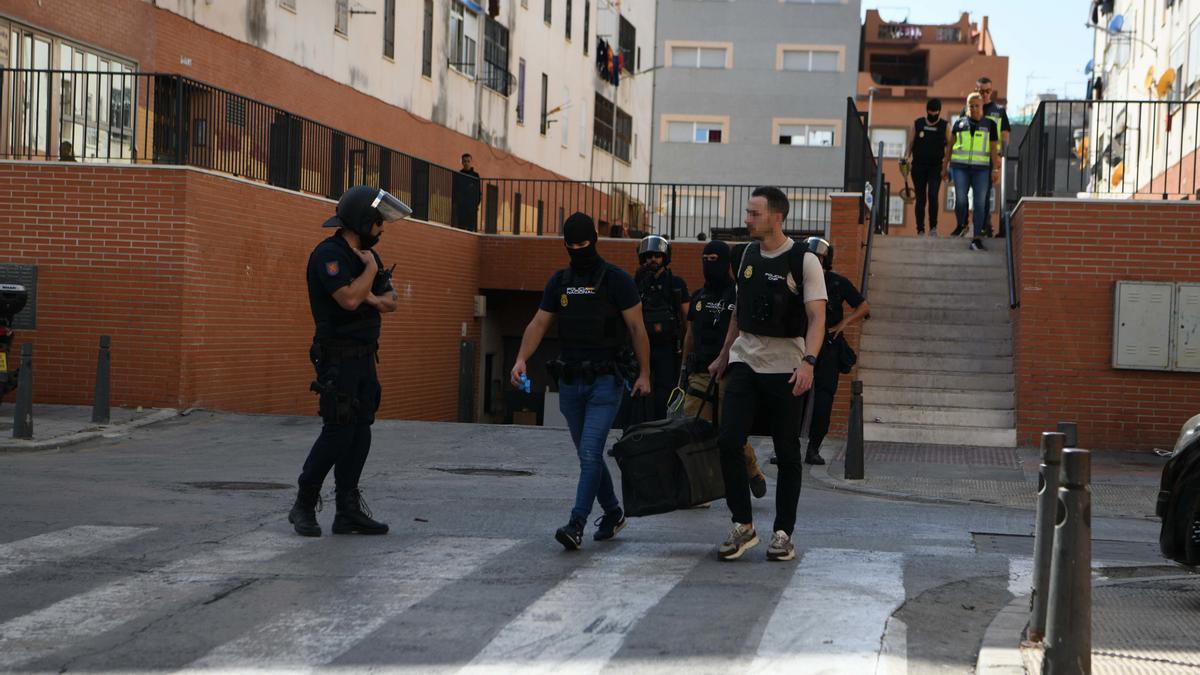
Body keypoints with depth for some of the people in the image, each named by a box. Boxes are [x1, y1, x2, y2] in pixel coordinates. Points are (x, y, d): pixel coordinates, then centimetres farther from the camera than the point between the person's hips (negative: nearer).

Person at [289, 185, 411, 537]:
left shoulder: (367, 254, 15)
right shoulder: (328, 254, -13)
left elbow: (390, 302, 14)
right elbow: (349, 299, -25)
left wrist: (370, 298, -7)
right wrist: (371, 269, -11)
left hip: (364, 358, 9)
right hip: (338, 358, -8)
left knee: (360, 432, 5)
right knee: (338, 431, -10)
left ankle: (348, 511, 9)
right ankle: (304, 506, 3)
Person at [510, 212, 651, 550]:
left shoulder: (616, 279, -6)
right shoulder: (559, 281, 10)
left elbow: (637, 328, -5)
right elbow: (539, 323, 6)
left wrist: (644, 374, -8)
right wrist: (522, 359, -10)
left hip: (605, 381, -6)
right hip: (570, 381, 6)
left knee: (590, 454, -14)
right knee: (588, 455, 14)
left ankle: (576, 525, -17)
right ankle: (613, 513, 30)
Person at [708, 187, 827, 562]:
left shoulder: (804, 261, -9)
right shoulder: (749, 254, 9)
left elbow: (817, 317, -15)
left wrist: (808, 361, -30)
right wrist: (724, 354, 22)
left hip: (785, 369, -4)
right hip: (744, 362, 5)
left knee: (787, 453, 2)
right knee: (728, 441, -9)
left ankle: (783, 533, 12)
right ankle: (743, 527, 2)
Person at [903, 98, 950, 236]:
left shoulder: (945, 126, 5)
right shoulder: (917, 123, 8)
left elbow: (949, 146, 7)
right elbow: (911, 143, 13)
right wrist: (907, 157, -3)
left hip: (936, 167, -2)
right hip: (918, 166, 2)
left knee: (932, 195, -17)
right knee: (920, 198, 3)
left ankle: (933, 227, -7)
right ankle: (920, 229, 8)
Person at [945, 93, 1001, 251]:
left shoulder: (990, 125, 7)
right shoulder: (959, 123, 9)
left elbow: (994, 148, 6)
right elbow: (950, 145, 15)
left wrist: (996, 169, -4)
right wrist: (945, 165, 13)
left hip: (981, 168, 0)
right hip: (960, 167, 1)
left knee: (980, 202, -6)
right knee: (960, 199, -6)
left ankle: (977, 237, -6)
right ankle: (961, 225, 22)